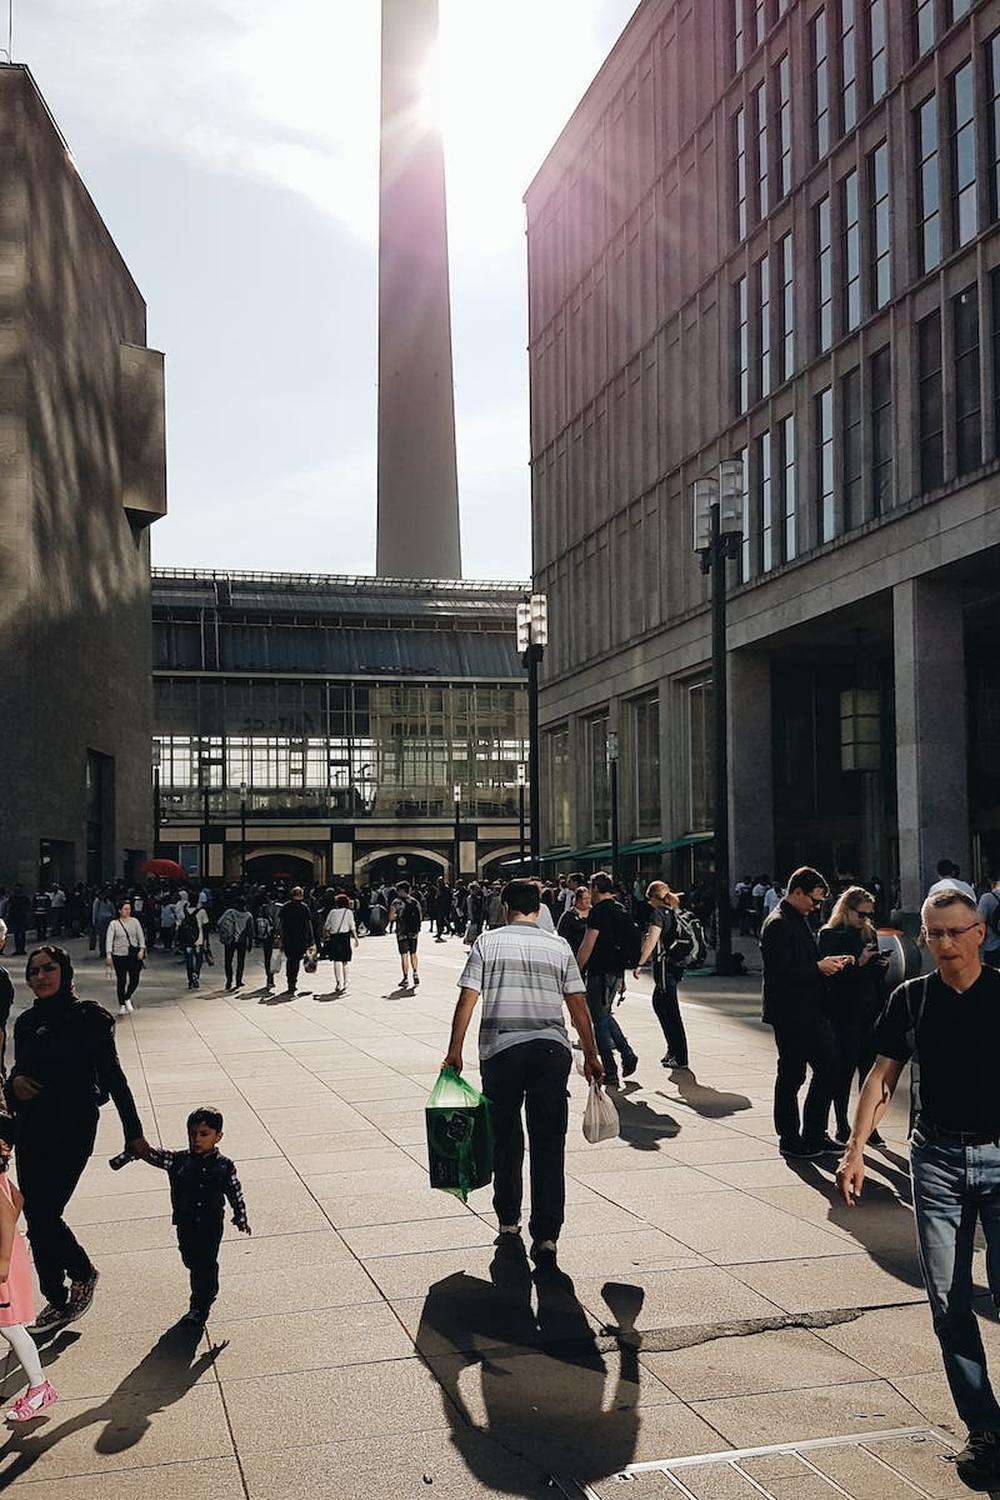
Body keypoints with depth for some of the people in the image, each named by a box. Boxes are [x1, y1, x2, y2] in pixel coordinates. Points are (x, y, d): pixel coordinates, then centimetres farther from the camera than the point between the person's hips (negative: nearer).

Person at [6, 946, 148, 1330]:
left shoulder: (88, 1019, -11)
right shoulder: (27, 1022, 6)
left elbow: (112, 1075, -9)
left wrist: (134, 1133, -9)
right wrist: (15, 1082, -6)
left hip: (72, 1130, -6)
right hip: (31, 1131, 6)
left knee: (43, 1215, -7)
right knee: (36, 1216, 9)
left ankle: (83, 1273, 19)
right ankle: (57, 1301, 27)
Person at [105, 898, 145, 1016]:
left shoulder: (135, 921, 6)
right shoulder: (114, 924, 0)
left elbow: (141, 936, 6)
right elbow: (109, 940, -5)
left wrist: (142, 949, -7)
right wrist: (108, 955, -15)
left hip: (134, 954, 2)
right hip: (119, 955, -2)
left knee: (135, 980, -3)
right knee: (121, 981, 3)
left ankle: (127, 998, 25)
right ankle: (122, 1005, 16)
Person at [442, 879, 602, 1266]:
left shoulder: (487, 943, 5)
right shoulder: (558, 946, 9)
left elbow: (466, 1001, -1)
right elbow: (578, 1006, 9)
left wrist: (454, 1051, 5)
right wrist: (591, 1055, 17)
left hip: (500, 1050, 0)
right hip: (551, 1048, 0)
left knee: (506, 1140, 14)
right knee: (549, 1144, 1)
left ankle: (508, 1223, 24)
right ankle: (545, 1237, -4)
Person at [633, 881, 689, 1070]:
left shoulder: (658, 913, -11)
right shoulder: (675, 912, 13)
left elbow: (652, 940, -19)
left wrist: (639, 963, -17)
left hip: (664, 964, -9)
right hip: (676, 964, 9)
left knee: (670, 1010, -4)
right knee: (659, 1003, 20)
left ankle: (680, 1057, -1)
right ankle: (673, 1049, 23)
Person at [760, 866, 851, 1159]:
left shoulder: (800, 920, 15)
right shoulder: (778, 925, -16)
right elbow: (780, 973, -23)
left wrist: (830, 963, 7)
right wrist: (818, 967, -18)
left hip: (811, 1011, 10)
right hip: (790, 1015, -10)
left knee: (829, 1067, 11)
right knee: (792, 1075, 1)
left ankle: (814, 1134, 21)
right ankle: (789, 1140, 13)